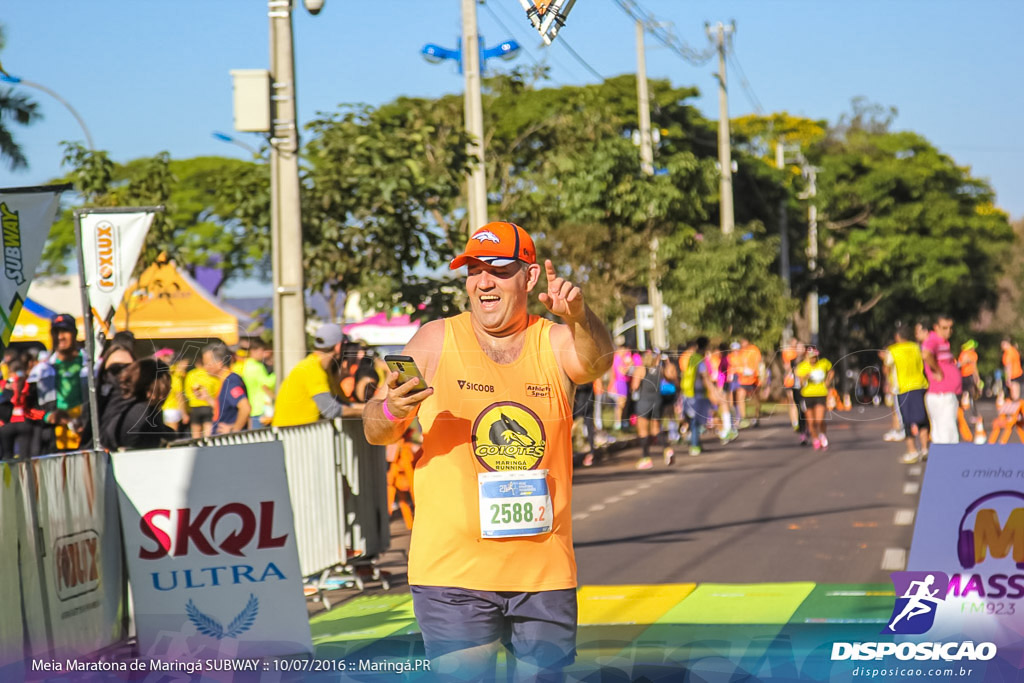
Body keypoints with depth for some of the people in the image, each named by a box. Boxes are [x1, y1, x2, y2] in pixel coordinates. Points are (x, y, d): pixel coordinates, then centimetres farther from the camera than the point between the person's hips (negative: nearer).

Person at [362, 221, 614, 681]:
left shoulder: (555, 342, 2)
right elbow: (375, 431, 1)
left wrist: (580, 318, -42)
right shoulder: (436, 342, 1)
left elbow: (597, 362, -20)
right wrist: (391, 412, -23)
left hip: (544, 568, 1)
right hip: (452, 567, -1)